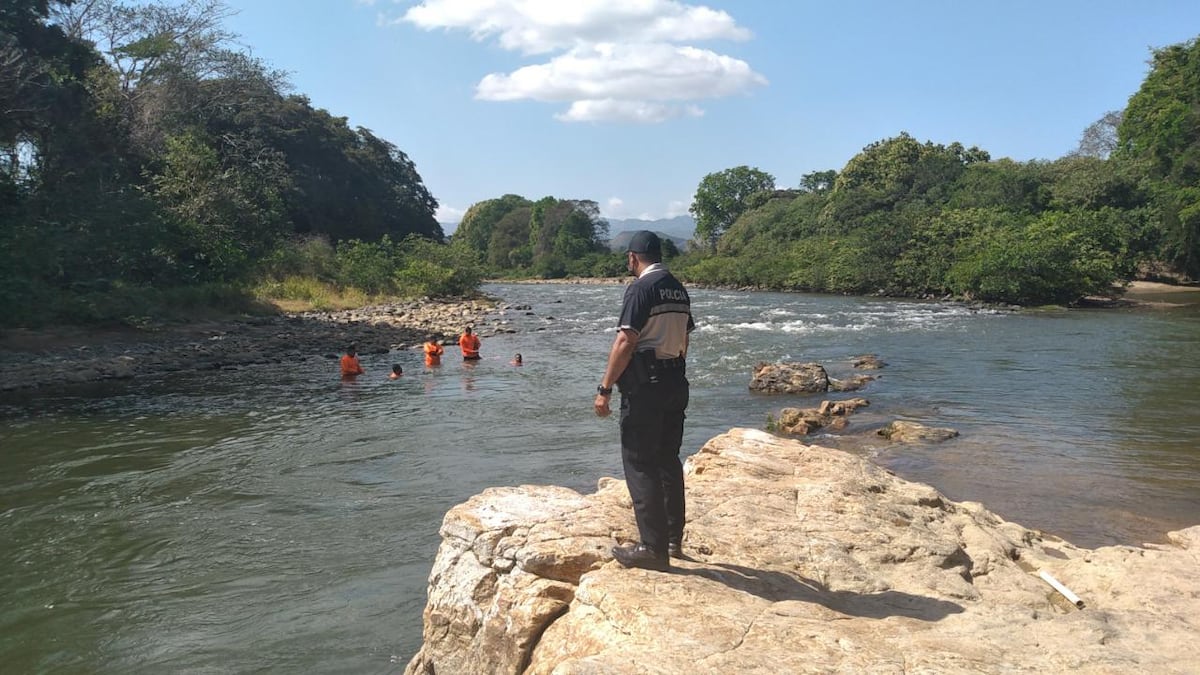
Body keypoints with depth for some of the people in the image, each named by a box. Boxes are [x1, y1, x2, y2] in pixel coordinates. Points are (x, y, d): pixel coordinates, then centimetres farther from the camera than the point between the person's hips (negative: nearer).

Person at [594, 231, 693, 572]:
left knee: (640, 466, -3)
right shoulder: (679, 289, 12)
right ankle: (674, 540, 24)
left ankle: (653, 548, -1)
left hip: (644, 389, -8)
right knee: (669, 461, 16)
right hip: (676, 385, 9)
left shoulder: (641, 288, -13)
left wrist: (605, 389, -16)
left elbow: (625, 343, -19)